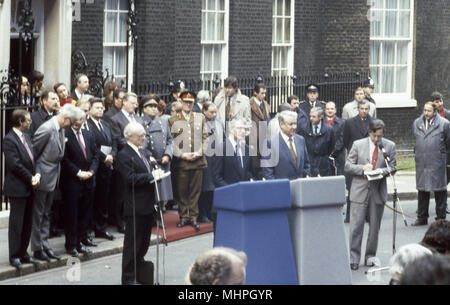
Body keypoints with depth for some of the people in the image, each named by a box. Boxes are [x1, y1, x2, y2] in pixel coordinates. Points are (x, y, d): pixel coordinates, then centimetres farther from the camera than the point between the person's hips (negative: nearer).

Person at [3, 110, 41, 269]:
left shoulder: (26, 136, 12)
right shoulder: (9, 140, -14)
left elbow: (33, 157, 13)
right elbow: (15, 165, -18)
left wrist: (37, 174, -4)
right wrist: (30, 178, -11)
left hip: (29, 187, 8)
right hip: (17, 188, -8)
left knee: (27, 223, 12)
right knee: (16, 223, -1)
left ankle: (23, 253, 20)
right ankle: (14, 256, 5)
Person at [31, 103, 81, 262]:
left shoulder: (61, 130, 5)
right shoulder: (46, 130, -22)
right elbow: (33, 152, -17)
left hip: (52, 178, 9)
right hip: (42, 178, -9)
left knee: (45, 214, 16)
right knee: (37, 215, 2)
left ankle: (45, 246, 22)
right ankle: (37, 249, 9)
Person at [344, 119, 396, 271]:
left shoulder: (389, 146, 5)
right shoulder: (358, 145, 3)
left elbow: (392, 167, 6)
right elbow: (348, 166, 2)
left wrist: (382, 171, -15)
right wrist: (362, 168, -15)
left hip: (378, 191, 1)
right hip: (360, 190, -1)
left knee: (374, 226, 8)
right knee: (356, 225, -5)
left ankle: (370, 256, 20)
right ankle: (354, 258, 1)